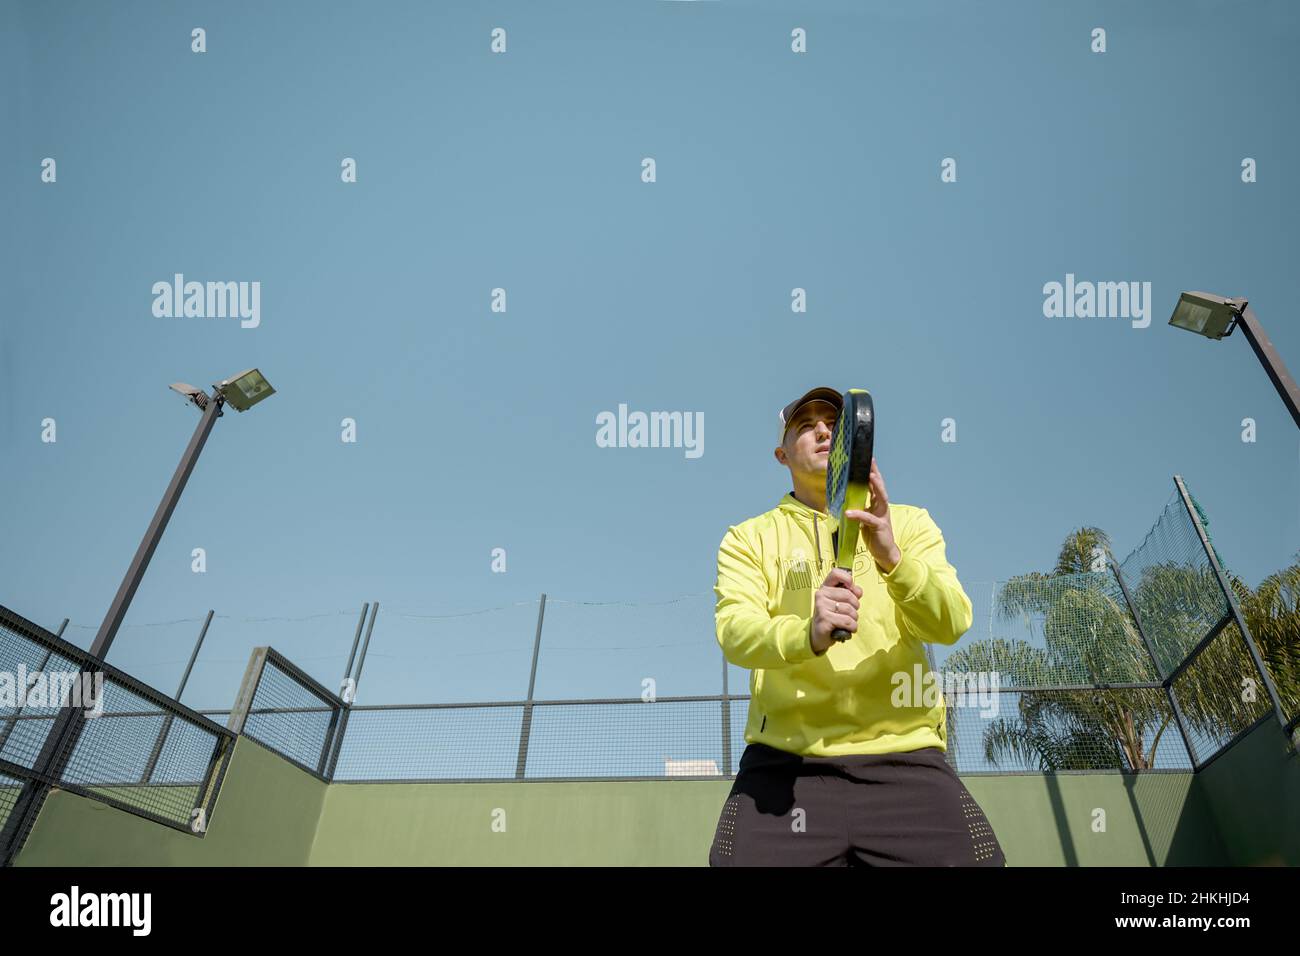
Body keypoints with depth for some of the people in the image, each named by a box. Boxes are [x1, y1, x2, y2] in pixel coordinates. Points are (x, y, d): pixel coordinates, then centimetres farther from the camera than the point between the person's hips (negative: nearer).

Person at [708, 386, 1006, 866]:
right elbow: (734, 632, -10)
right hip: (786, 761, -1)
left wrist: (891, 556, -24)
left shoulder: (909, 523, 10)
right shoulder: (749, 537, 6)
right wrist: (808, 636, -31)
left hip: (904, 757, 1)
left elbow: (951, 623, -5)